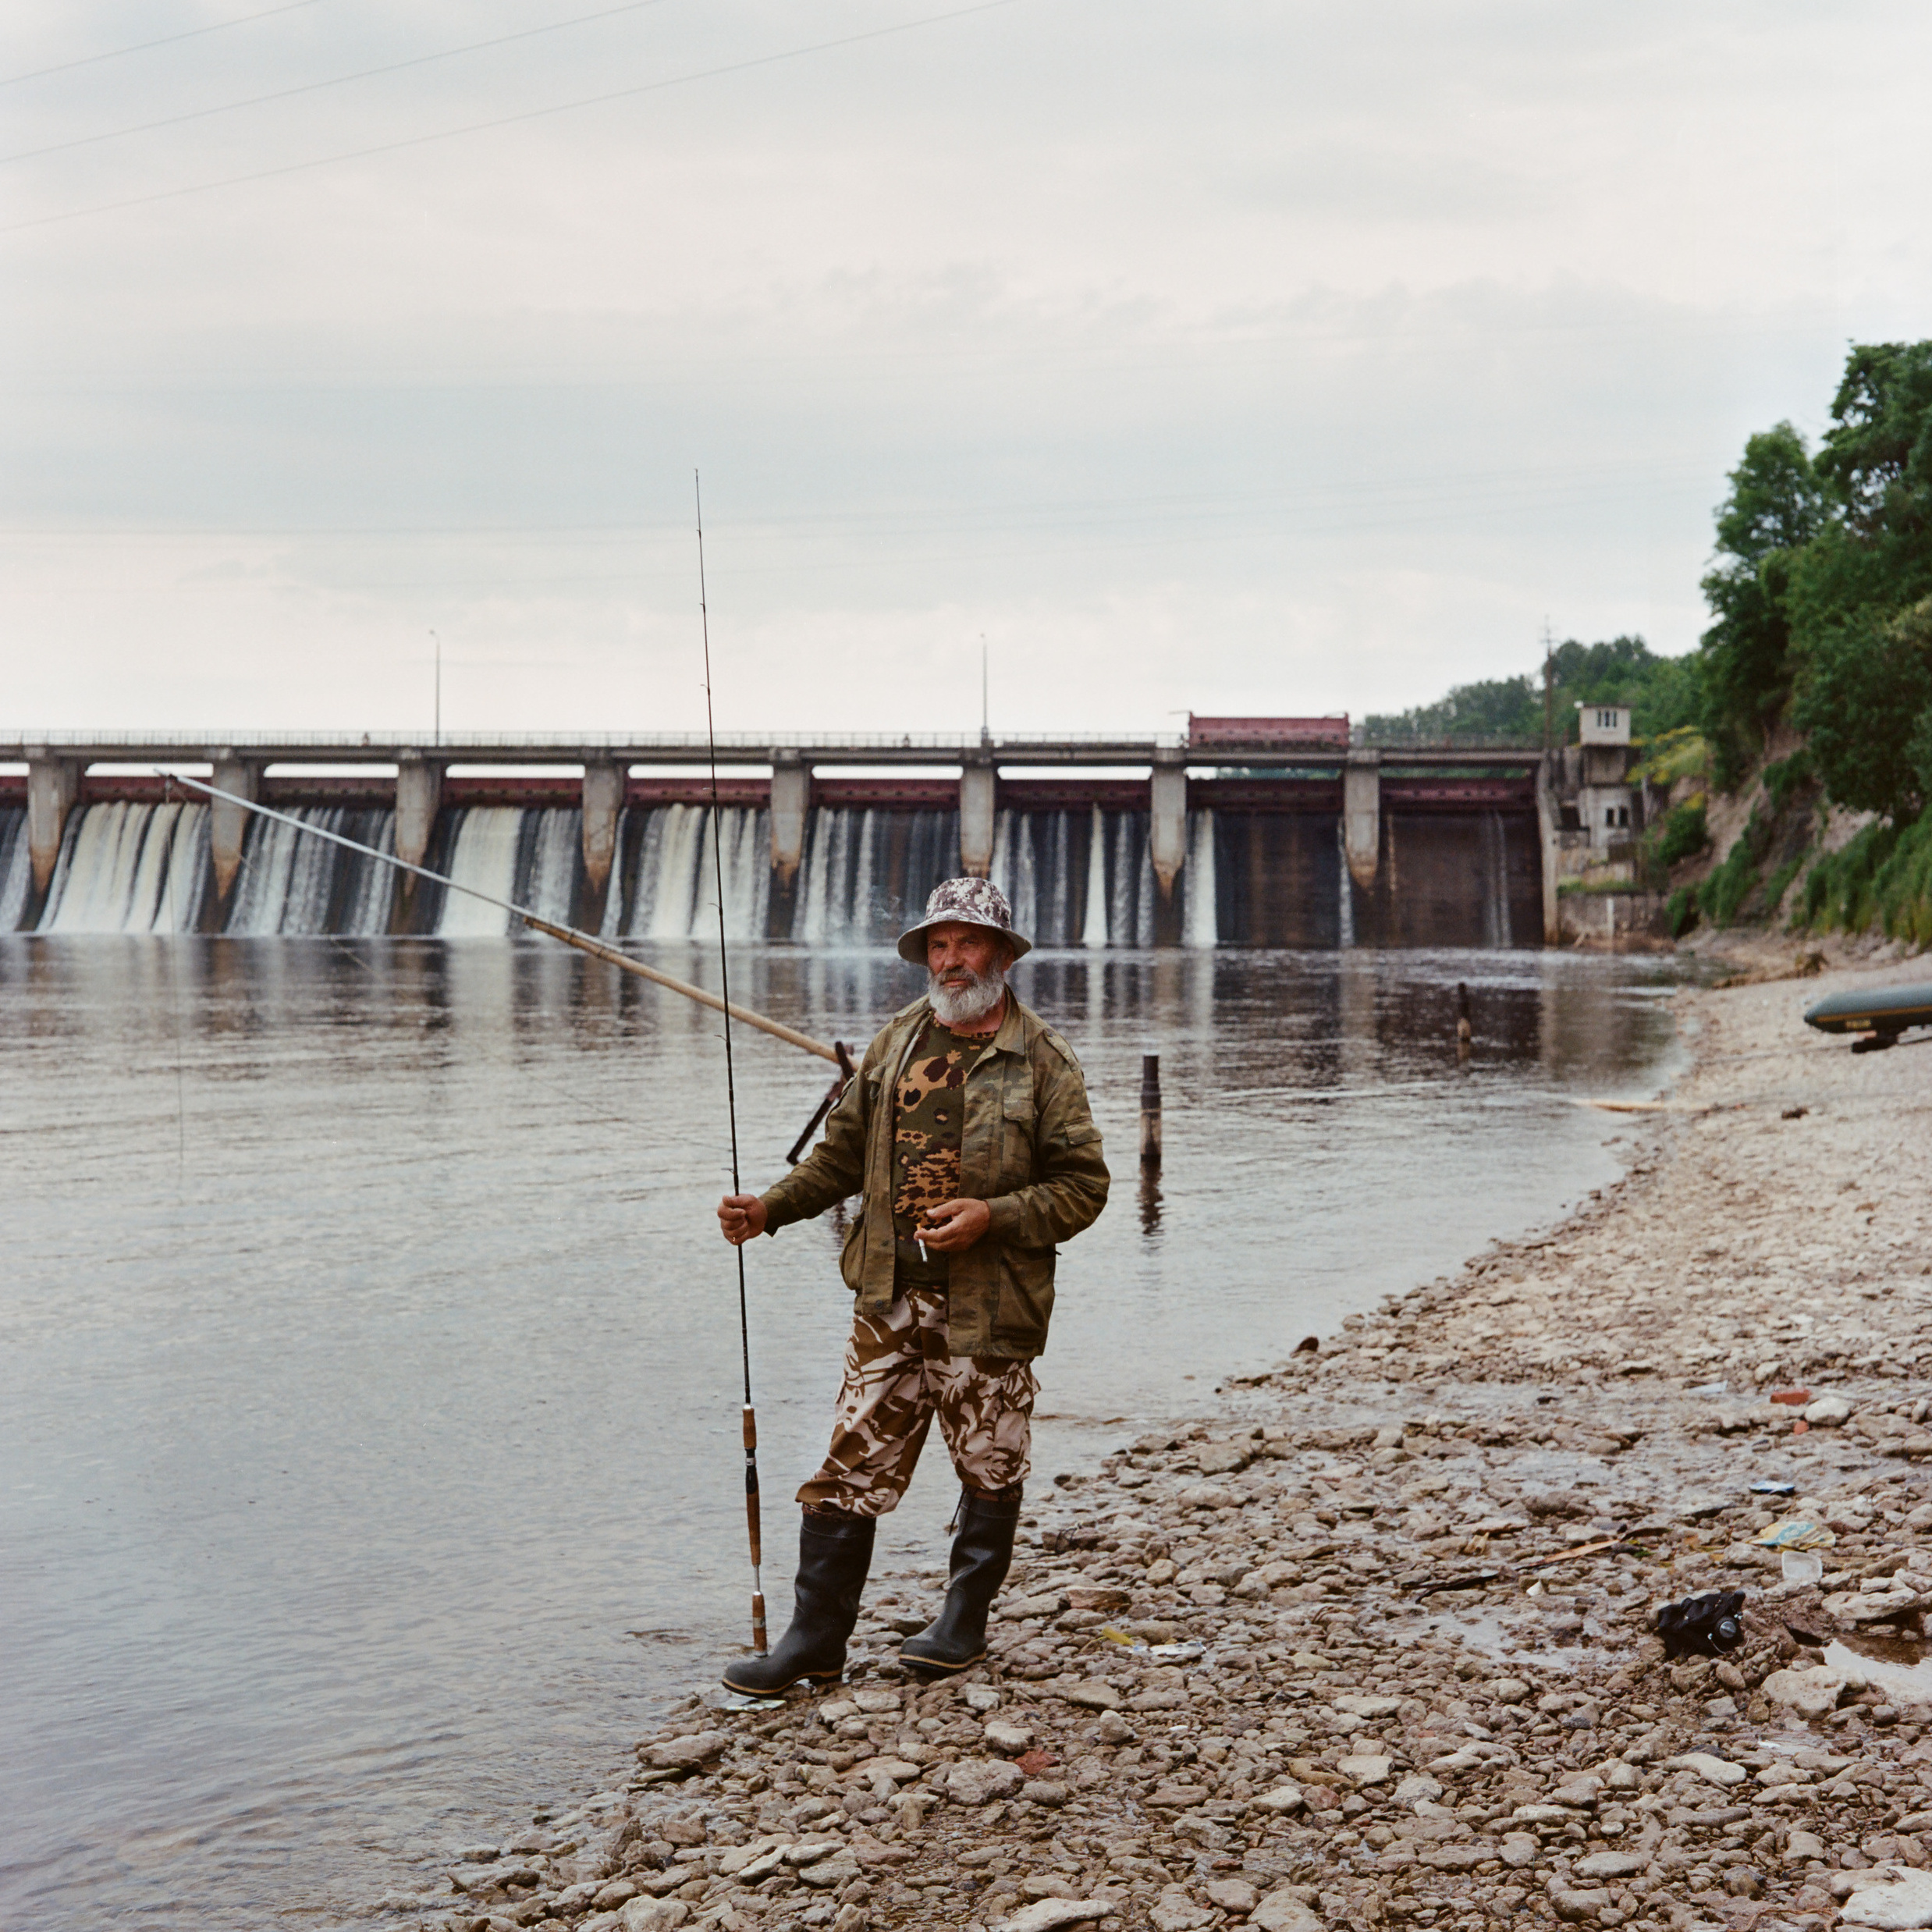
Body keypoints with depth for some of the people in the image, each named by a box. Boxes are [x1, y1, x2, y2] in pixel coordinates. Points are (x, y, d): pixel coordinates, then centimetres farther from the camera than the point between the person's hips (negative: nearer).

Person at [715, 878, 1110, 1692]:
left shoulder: (1041, 1059, -3)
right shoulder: (895, 1043, 10)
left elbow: (1083, 1183, -5)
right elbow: (842, 1152, 16)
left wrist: (992, 1216, -17)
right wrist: (770, 1207, 3)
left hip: (989, 1302, -3)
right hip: (890, 1296, 3)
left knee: (990, 1467, 8)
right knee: (853, 1465, 2)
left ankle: (963, 1622, 26)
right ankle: (815, 1639, 9)